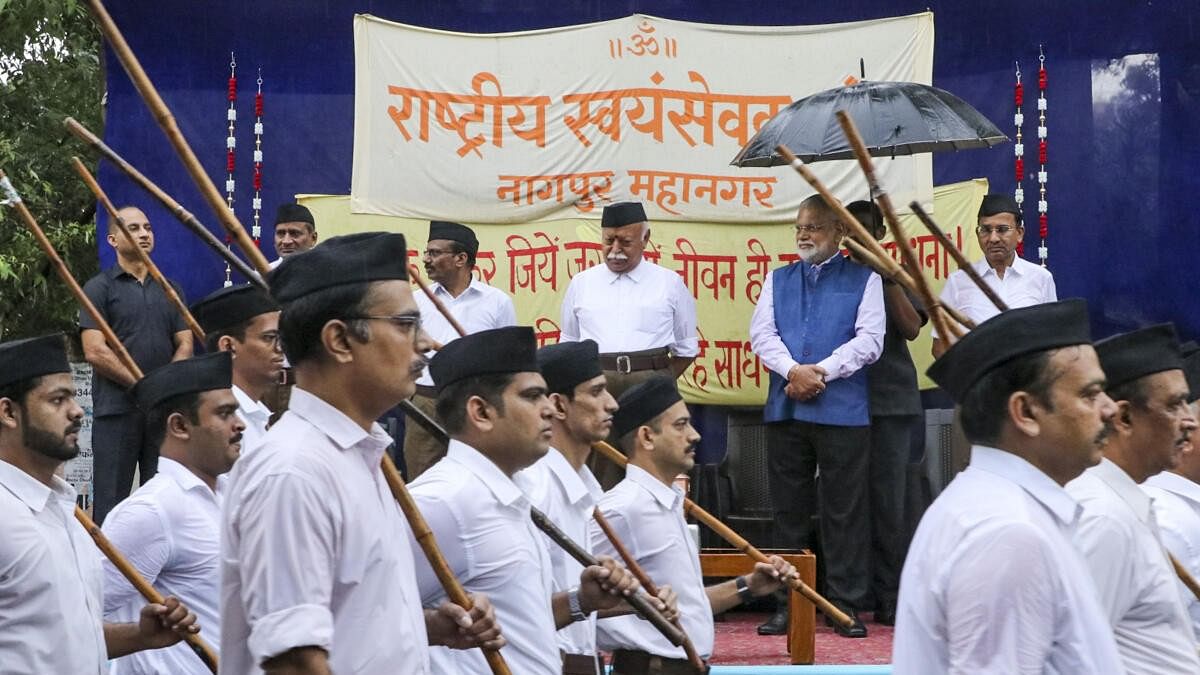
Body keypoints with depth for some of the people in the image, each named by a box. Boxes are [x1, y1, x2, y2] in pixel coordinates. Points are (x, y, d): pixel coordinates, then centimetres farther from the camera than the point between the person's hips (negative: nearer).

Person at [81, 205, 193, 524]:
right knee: (111, 499, -2)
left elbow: (185, 345, 11)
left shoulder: (170, 289, 15)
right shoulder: (99, 288, 1)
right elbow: (95, 351, -8)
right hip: (116, 410, -4)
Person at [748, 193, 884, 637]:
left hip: (843, 411, -3)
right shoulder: (778, 280, 16)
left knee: (845, 510, -1)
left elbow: (870, 339, -5)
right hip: (785, 408, 4)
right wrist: (793, 371, -12)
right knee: (789, 508, 7)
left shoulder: (864, 280, 5)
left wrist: (821, 372, -13)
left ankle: (847, 604, 4)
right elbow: (761, 333, 5)